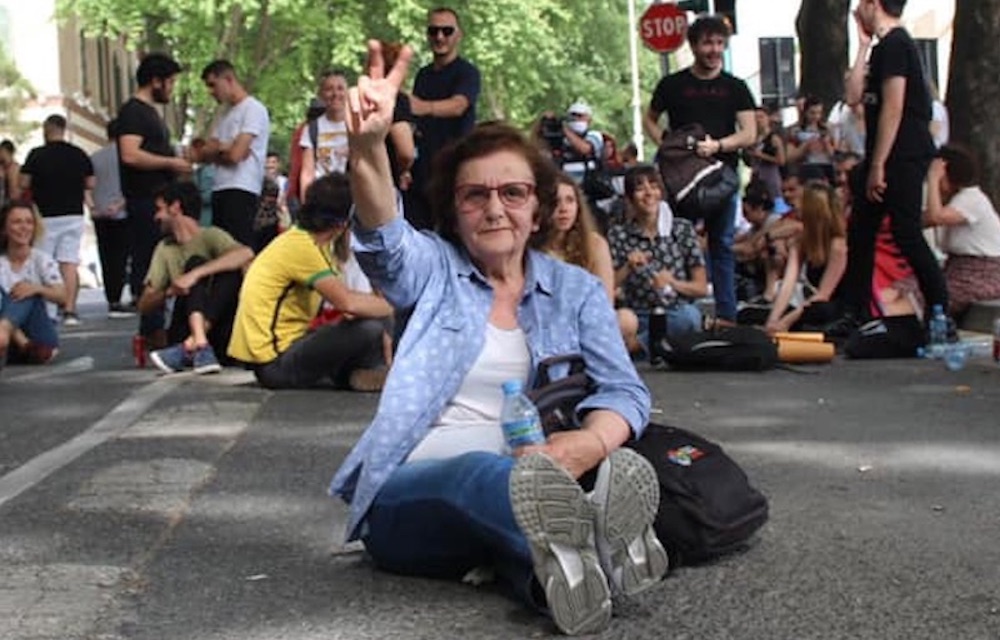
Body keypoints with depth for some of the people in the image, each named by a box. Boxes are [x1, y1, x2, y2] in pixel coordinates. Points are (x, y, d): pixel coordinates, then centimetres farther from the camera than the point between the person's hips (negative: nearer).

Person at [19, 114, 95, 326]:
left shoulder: (36, 155, -7)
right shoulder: (79, 154, 3)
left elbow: (24, 184, -6)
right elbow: (91, 185, 7)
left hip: (45, 216, -2)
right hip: (74, 215, 2)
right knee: (69, 264, 1)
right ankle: (69, 310, -5)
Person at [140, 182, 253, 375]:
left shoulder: (210, 236, 0)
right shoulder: (165, 248, 15)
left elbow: (246, 254, -23)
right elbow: (144, 305, 9)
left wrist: (196, 274, -30)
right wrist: (168, 292, -13)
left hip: (218, 332, -2)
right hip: (185, 329, 2)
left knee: (232, 270, -22)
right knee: (195, 262, -15)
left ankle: (187, 349, -34)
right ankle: (200, 346, -38)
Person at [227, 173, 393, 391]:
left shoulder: (300, 238, 12)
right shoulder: (302, 246, -19)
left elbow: (342, 296, 15)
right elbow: (348, 303, -28)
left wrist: (376, 302, -2)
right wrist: (390, 307, -13)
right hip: (274, 362, -11)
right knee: (368, 328, -23)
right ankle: (367, 374, 3)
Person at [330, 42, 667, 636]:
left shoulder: (576, 289, 14)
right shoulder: (431, 269, 10)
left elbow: (625, 391, 1)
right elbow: (385, 237, -14)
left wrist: (586, 443, -25)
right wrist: (369, 147, -37)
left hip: (530, 484, 3)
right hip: (413, 496, -2)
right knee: (480, 471, -39)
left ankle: (564, 555, -67)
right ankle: (598, 540, -68)